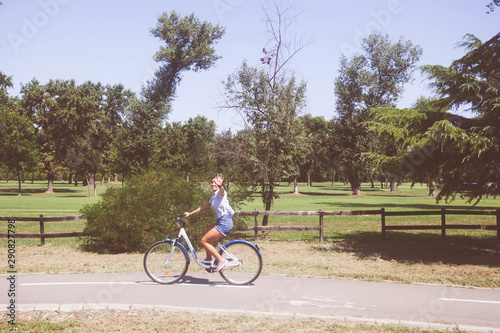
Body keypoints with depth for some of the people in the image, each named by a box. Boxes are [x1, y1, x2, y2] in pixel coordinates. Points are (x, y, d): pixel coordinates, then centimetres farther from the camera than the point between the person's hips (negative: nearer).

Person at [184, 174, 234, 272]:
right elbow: (203, 207, 26)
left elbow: (221, 190, -35)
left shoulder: (220, 193, -9)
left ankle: (221, 260, -7)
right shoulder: (214, 196, 19)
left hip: (225, 222, -10)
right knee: (204, 235, 20)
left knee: (204, 241, -7)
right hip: (220, 221, 10)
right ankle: (209, 258, 28)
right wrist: (190, 213, 24)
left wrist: (220, 185, -59)